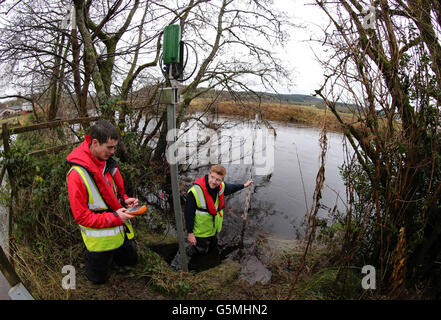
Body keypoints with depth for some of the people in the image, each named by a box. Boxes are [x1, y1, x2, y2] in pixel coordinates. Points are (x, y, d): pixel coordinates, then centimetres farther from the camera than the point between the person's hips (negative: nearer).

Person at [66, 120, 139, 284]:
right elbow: (81, 216, -22)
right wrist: (113, 218, -28)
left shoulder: (108, 162, -5)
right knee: (98, 279, 17)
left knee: (130, 261, 26)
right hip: (100, 238, -6)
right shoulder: (77, 175, -27)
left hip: (122, 230, 6)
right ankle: (88, 253, 39)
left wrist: (125, 200, -9)